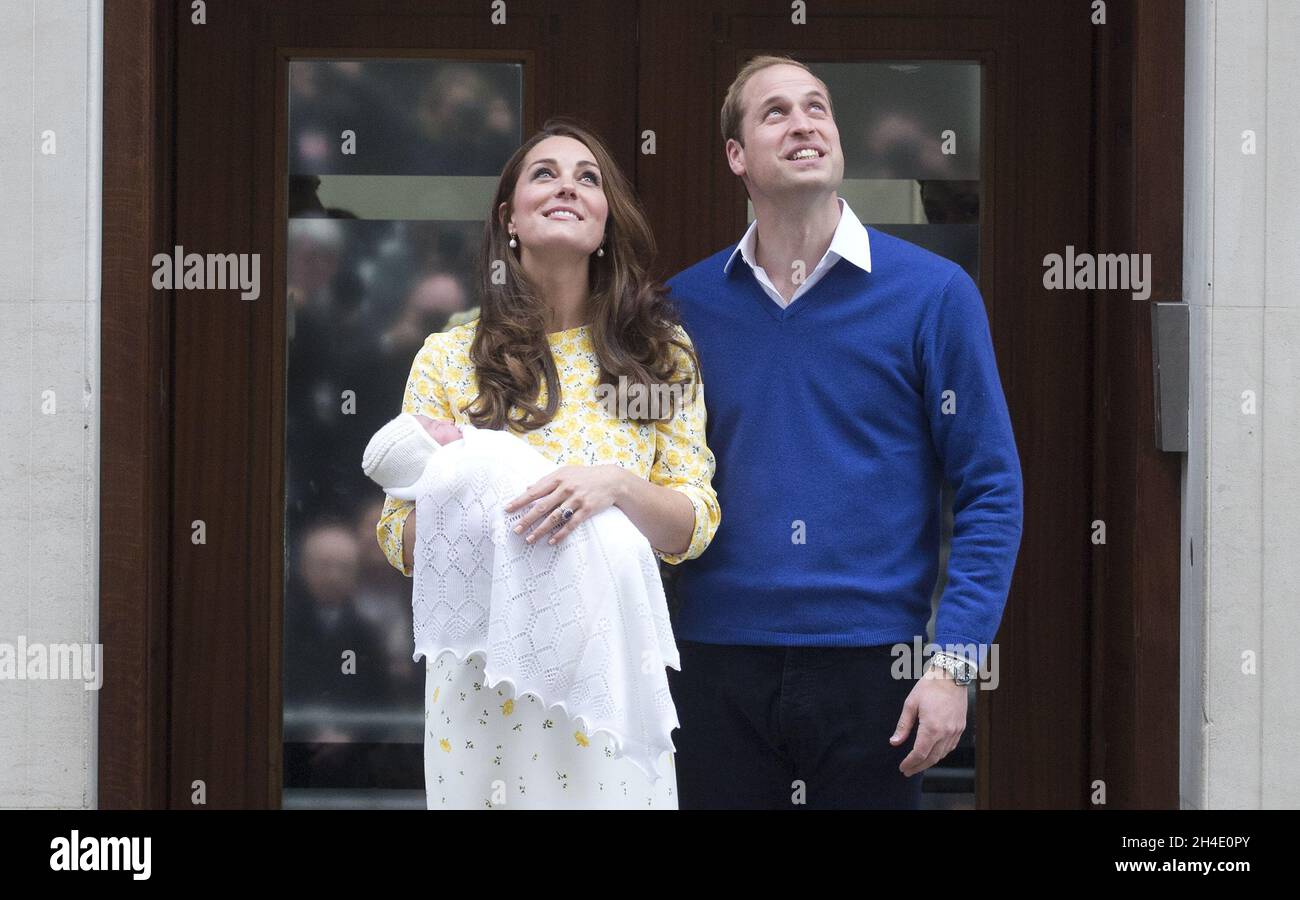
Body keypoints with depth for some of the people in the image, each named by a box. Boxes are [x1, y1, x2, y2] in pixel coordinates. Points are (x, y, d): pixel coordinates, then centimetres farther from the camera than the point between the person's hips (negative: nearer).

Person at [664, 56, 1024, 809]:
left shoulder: (932, 293, -1)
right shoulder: (684, 305, 7)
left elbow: (990, 490, -2)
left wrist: (953, 661, -10)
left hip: (872, 665, -2)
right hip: (718, 666, 2)